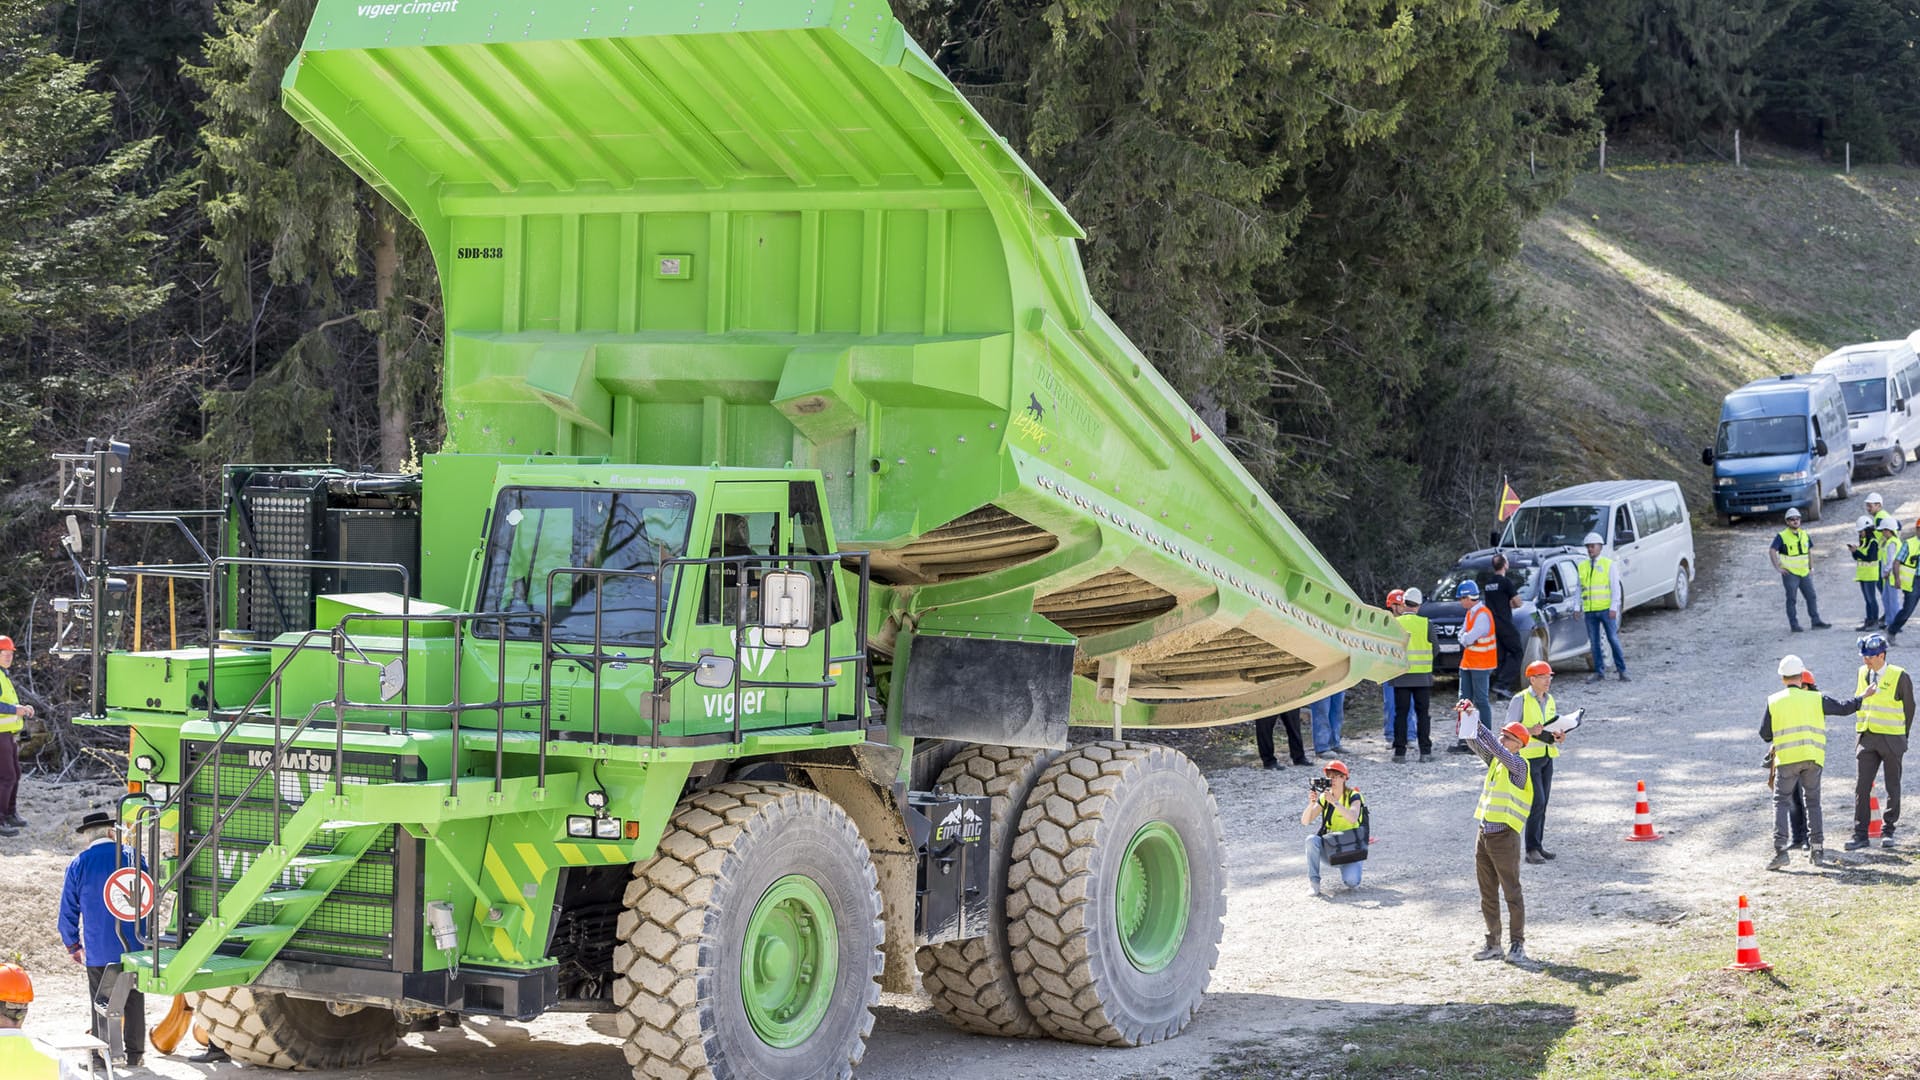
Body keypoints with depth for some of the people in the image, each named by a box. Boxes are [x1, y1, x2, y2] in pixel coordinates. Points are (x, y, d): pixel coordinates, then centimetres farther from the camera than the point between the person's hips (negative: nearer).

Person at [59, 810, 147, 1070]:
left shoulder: (78, 865, -3)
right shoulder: (132, 856, -2)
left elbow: (68, 910, 2)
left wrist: (72, 946, 13)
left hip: (98, 949, -1)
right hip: (133, 945, 1)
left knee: (101, 1002, 7)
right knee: (134, 999, 10)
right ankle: (134, 1053, 14)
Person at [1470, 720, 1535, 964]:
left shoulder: (1518, 765, -9)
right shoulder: (1495, 760, 11)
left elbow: (1495, 748, -24)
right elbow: (1476, 742, 9)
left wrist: (1477, 723, -26)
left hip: (1504, 836, -8)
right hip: (1484, 834, 8)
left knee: (1512, 893, 0)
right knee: (1487, 894, 11)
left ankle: (1517, 944, 7)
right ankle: (1493, 943, 19)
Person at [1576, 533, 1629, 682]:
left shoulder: (1608, 564, 1)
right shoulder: (1582, 566, 10)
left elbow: (1615, 587, -2)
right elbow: (1579, 588, 15)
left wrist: (1614, 607, -10)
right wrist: (1578, 607, 6)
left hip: (1606, 609, -3)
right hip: (1589, 610, 3)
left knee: (1613, 639, -3)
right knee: (1594, 642, 5)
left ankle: (1622, 671, 3)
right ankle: (1599, 672, 12)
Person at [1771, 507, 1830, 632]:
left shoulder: (1804, 535, 10)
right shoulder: (1782, 536, -9)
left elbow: (1810, 550, 22)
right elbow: (1772, 551, -15)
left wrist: (1811, 567, 16)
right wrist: (1778, 567, -17)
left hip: (1804, 572, 6)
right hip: (1790, 573, -6)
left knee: (1811, 597, 6)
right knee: (1792, 599, -2)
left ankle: (1816, 621, 12)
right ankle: (1794, 625, 2)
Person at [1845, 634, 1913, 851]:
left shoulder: (1900, 677, -9)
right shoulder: (1862, 673, 5)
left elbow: (1908, 709, -1)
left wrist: (1902, 739, 1)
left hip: (1892, 739, -4)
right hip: (1866, 738, 4)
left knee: (1893, 787, 7)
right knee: (1861, 787, -3)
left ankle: (1888, 832, 17)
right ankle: (1860, 834, 0)